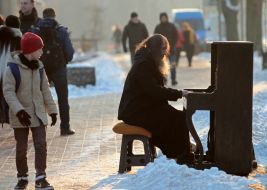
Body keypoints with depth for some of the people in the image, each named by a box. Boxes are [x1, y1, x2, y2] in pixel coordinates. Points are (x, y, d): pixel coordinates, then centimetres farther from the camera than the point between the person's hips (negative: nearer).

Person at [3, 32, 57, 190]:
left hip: (38, 114, 4)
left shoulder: (38, 68, 5)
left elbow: (45, 90, 12)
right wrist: (19, 110, -24)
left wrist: (52, 110, 12)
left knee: (41, 146, -5)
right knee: (21, 148, 6)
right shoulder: (13, 68, -12)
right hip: (21, 116, -4)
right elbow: (8, 91, -15)